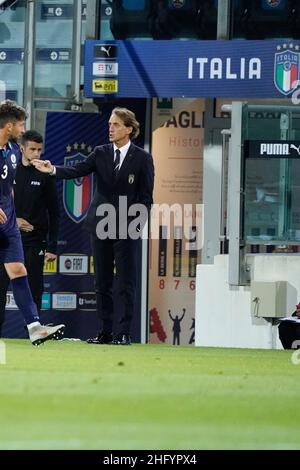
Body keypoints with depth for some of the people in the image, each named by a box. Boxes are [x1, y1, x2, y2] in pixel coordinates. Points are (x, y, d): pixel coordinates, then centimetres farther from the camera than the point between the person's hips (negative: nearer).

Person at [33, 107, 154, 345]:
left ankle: (124, 332, 2)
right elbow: (78, 170, -6)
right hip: (101, 225, 4)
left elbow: (146, 196, -1)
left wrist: (138, 225, -9)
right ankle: (106, 332, 12)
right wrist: (53, 169, -24)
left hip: (127, 228, -4)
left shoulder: (142, 158, -2)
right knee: (102, 283, 7)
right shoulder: (101, 153, 7)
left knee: (126, 283, -3)